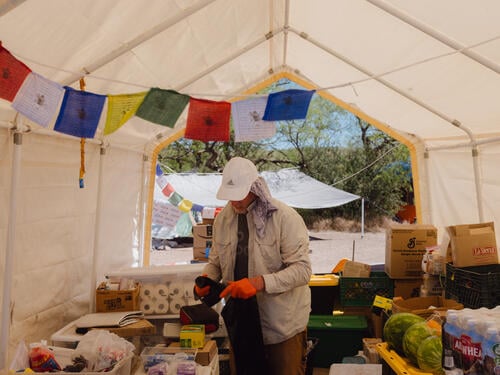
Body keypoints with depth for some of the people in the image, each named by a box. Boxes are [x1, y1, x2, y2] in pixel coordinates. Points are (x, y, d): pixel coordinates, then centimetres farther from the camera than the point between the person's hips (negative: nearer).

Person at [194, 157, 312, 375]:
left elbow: (302, 269, -20)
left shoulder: (285, 217, -16)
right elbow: (216, 261, 12)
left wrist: (260, 282, -31)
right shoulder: (223, 218, 1)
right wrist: (207, 278, -9)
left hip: (283, 324, -4)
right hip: (240, 321, 5)